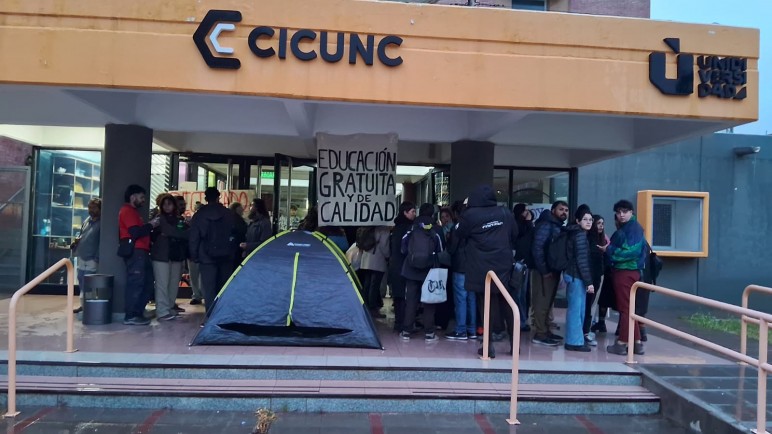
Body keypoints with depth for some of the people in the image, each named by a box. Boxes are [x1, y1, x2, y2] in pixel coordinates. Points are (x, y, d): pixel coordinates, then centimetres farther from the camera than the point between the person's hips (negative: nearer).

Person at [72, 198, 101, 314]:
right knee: (81, 282, 14)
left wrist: (97, 258, -20)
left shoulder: (102, 222, -11)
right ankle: (83, 305, 23)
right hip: (81, 257, 8)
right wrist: (76, 241, 1)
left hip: (92, 259, -8)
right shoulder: (87, 220, 12)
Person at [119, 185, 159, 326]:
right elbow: (135, 232, -19)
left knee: (147, 283, 11)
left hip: (140, 252, 11)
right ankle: (130, 316, -8)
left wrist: (150, 227, 10)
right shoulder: (127, 211, -7)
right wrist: (151, 225, -7)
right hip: (135, 252, -11)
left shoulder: (133, 211, 25)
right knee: (136, 284, -11)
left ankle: (138, 313, 15)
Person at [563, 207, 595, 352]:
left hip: (573, 275, 10)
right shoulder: (580, 235, -13)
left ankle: (575, 339, 22)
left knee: (577, 308, 14)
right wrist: (589, 281, -19)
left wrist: (586, 280, 17)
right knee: (576, 309, -5)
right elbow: (582, 261, -19)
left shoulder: (575, 233, 16)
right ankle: (575, 341, -1)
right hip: (576, 276, -10)